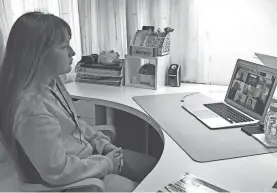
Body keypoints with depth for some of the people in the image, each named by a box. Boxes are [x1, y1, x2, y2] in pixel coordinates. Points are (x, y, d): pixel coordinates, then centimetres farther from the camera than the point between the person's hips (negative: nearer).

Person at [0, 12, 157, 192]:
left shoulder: (51, 81, -3)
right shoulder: (30, 107, -33)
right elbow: (58, 171, -28)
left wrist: (104, 144, 0)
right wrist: (106, 164, -15)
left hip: (88, 154, 8)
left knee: (154, 167, 11)